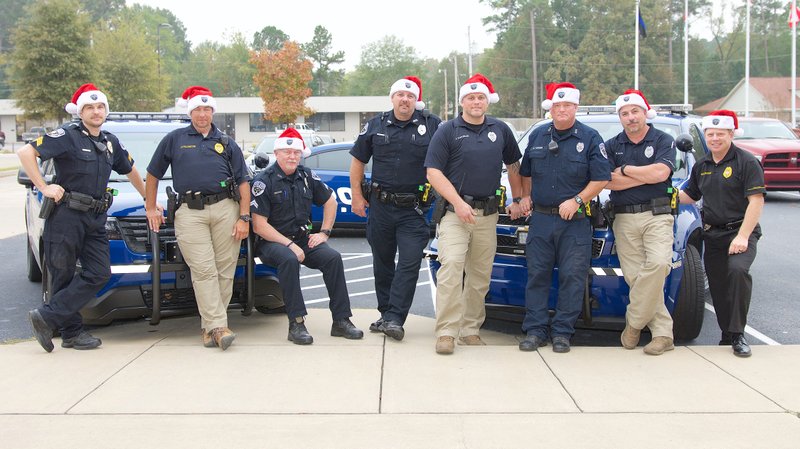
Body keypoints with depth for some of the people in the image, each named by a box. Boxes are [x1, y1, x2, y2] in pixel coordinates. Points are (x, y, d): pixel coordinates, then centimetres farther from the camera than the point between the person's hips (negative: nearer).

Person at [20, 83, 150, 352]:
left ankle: (47, 318, -2)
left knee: (99, 274, -6)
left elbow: (130, 171, 28)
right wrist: (43, 187, -16)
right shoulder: (67, 136, -6)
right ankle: (72, 332, 10)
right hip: (66, 216, -6)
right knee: (64, 277, 1)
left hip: (96, 219, 6)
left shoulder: (110, 142, 14)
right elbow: (26, 152, -15)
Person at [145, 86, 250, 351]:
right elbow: (153, 175, 20)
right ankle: (218, 327, -15)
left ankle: (209, 326, 5)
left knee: (225, 271, -3)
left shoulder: (226, 143, 17)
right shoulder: (174, 139, 15)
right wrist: (150, 209, 14)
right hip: (190, 212, -1)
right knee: (204, 271, -11)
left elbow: (243, 182, 13)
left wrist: (244, 217, 3)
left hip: (225, 209, 2)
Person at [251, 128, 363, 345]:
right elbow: (259, 225, -14)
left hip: (302, 238, 5)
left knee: (333, 257, -19)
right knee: (289, 260, -36)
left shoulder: (306, 176, 8)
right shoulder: (264, 181, -9)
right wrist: (290, 245, -19)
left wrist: (324, 233, 8)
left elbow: (330, 201, 21)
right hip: (272, 242, -5)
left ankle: (341, 320, -15)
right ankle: (296, 324, -32)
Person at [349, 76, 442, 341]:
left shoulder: (432, 125, -1)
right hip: (380, 207, 3)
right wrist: (357, 196, 8)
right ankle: (386, 314, 23)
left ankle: (394, 319, -11)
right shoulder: (375, 126, 6)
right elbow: (358, 161, 13)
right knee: (382, 263, 11)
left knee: (409, 263, -11)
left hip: (414, 209, -2)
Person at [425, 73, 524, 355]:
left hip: (487, 214, 4)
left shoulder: (500, 130, 11)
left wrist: (518, 200, 18)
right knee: (451, 266, -18)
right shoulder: (448, 131, 0)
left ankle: (470, 329, 17)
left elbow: (513, 166, 23)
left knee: (480, 276, 7)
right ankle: (446, 332, -15)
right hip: (454, 212, -4)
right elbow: (433, 172, -6)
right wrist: (458, 203, -15)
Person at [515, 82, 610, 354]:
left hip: (575, 221, -3)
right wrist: (524, 197, 8)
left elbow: (601, 178, -4)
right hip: (540, 218, 3)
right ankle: (535, 330, 9)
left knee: (572, 277, -2)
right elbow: (526, 172, 24)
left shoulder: (590, 138, 0)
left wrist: (577, 201, -13)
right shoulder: (537, 136, 12)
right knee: (537, 275, 3)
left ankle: (562, 332, 6)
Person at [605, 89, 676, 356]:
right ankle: (662, 333, 0)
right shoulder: (612, 146, 14)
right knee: (635, 277, -6)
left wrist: (625, 170, -2)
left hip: (657, 215, -3)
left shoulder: (663, 141, 7)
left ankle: (633, 322, -10)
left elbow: (661, 173, -11)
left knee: (657, 263, -25)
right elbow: (609, 182, -1)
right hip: (624, 219, 3)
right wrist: (646, 175, -5)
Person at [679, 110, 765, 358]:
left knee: (737, 270, -30)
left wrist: (742, 236, -21)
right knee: (718, 288, 7)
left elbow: (756, 201, -13)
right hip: (712, 235, 6)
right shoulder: (702, 166, 13)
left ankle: (738, 335, -22)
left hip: (740, 232, -6)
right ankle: (727, 336, 22)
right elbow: (689, 195, 24)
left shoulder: (746, 162, -7)